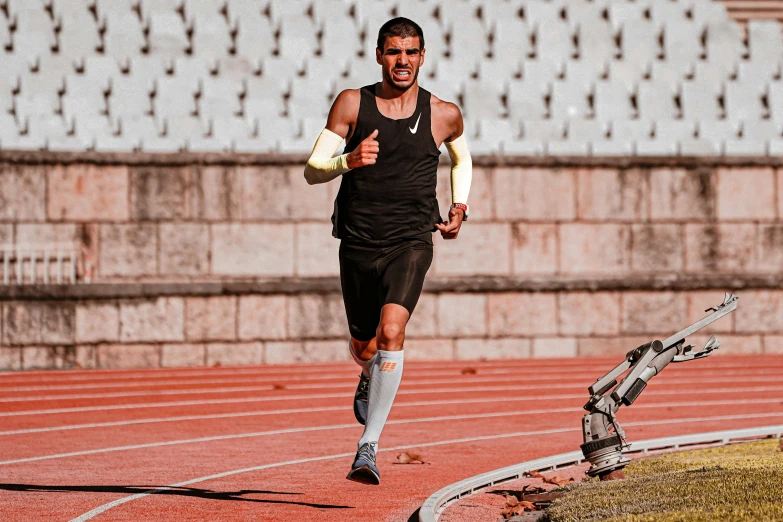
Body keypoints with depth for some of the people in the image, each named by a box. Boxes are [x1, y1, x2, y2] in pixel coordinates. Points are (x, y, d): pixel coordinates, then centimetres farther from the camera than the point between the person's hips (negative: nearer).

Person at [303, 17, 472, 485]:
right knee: (364, 349, 15)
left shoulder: (443, 114, 2)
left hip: (411, 242, -2)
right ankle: (369, 379, 55)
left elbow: (462, 157, 25)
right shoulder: (352, 104, -1)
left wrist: (460, 208, 10)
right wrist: (348, 161, -23)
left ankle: (369, 446, -26)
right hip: (358, 245, 2)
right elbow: (312, 171, -2)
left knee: (391, 331, -25)